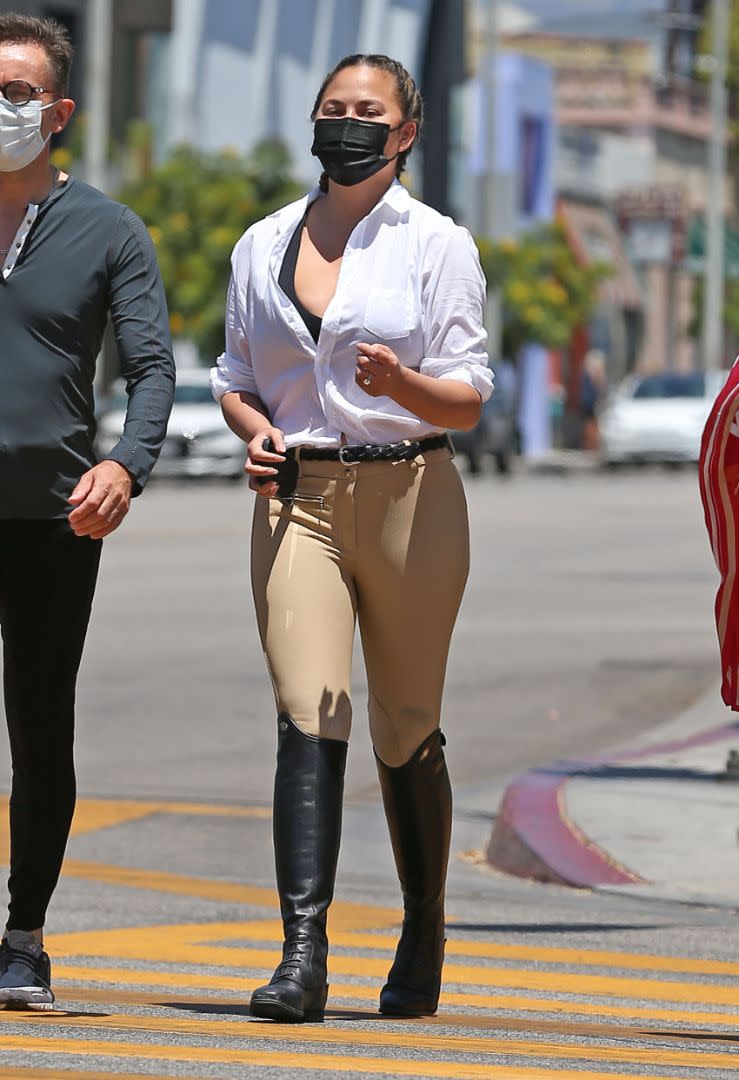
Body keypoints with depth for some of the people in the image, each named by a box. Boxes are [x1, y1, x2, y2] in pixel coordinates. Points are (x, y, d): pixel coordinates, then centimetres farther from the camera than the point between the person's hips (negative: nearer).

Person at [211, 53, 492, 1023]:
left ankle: (423, 939, 25)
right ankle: (302, 955, -21)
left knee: (407, 731, 7)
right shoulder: (263, 246, 12)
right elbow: (237, 378, 20)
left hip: (411, 496, -2)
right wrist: (256, 432, -2)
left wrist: (404, 385, -23)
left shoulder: (438, 245, 2)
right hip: (299, 498, 2)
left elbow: (469, 399, -2)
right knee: (308, 718, -13)